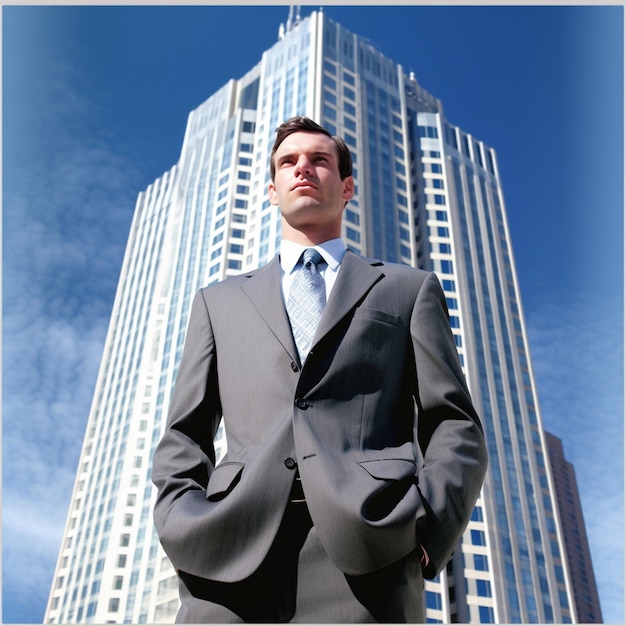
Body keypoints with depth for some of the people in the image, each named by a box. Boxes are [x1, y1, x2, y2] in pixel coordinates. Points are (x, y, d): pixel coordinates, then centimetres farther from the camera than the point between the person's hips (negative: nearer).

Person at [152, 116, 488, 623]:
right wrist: (184, 525, -1)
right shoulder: (219, 302, 24)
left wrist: (425, 531, -7)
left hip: (364, 559, -1)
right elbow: (183, 436, 18)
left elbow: (455, 428, 10)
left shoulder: (409, 289, 19)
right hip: (231, 559, 2)